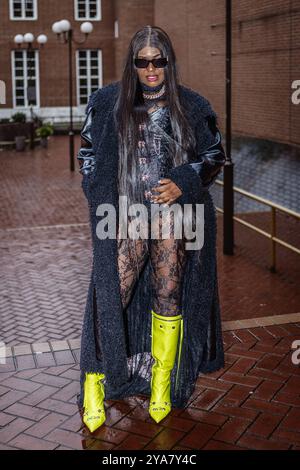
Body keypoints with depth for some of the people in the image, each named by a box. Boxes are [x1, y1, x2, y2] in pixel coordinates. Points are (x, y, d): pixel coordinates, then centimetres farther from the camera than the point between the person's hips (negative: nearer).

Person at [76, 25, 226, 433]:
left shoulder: (191, 107, 3)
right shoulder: (109, 103, 4)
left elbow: (215, 155, 9)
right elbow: (88, 153, 11)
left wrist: (184, 184, -8)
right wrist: (101, 195, -1)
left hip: (174, 212, 1)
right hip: (127, 215, 0)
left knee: (168, 298, 7)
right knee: (110, 297, -9)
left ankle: (162, 385, 22)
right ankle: (94, 383, 8)